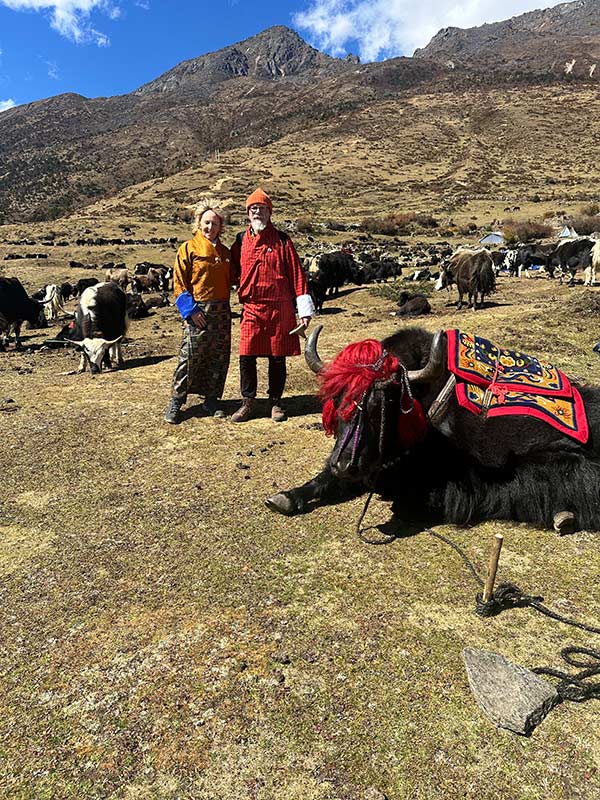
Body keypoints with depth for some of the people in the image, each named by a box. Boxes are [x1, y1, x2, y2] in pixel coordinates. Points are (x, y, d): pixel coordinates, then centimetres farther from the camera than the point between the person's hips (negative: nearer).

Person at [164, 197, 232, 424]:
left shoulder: (225, 252, 14)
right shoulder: (188, 248, -1)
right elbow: (179, 282, -5)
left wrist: (225, 307, 6)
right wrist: (190, 309, -14)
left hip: (222, 311, 5)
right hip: (197, 311, -5)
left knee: (219, 358, 8)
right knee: (189, 357, -5)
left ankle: (211, 401, 20)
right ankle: (175, 403, 5)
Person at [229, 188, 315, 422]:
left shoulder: (282, 240, 2)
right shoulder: (241, 241, 8)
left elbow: (296, 273, -1)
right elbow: (233, 271, 19)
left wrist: (304, 308, -6)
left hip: (280, 309, -1)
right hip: (251, 308, 2)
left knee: (277, 358, 6)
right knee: (246, 357, -2)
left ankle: (275, 402, 20)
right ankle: (248, 402, 13)